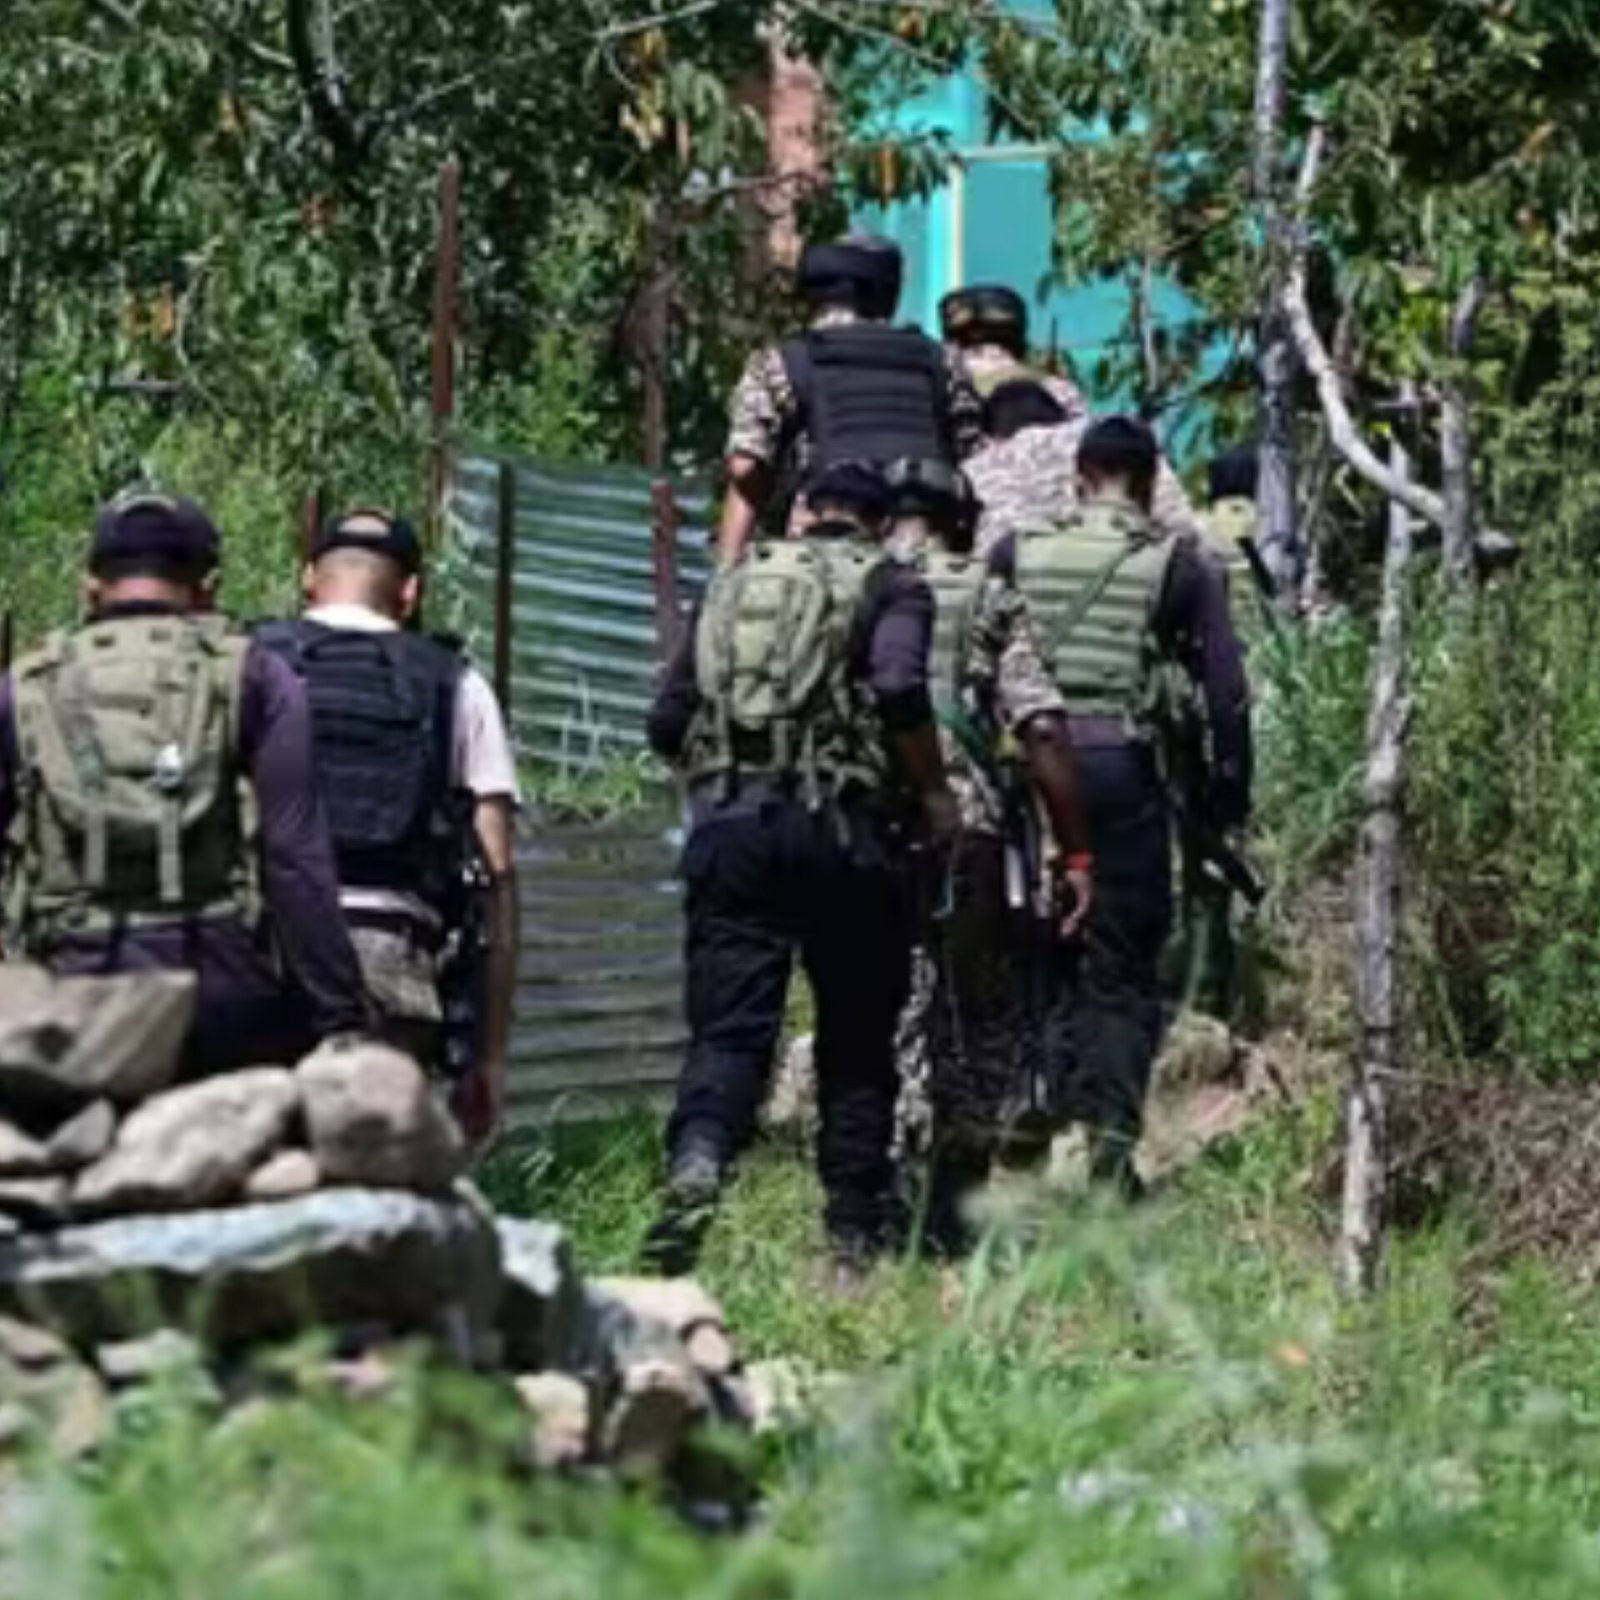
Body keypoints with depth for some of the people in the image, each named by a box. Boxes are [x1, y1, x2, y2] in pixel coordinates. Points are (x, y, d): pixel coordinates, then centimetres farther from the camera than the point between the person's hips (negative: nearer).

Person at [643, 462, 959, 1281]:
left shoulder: (732, 583, 19)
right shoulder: (889, 585, 7)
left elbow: (667, 724, 16)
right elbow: (899, 690, -12)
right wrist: (933, 793, 0)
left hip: (727, 829, 2)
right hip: (840, 828, -2)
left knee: (727, 1030, -3)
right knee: (856, 1040, 10)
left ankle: (695, 1163, -32)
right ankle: (857, 1233, 12)